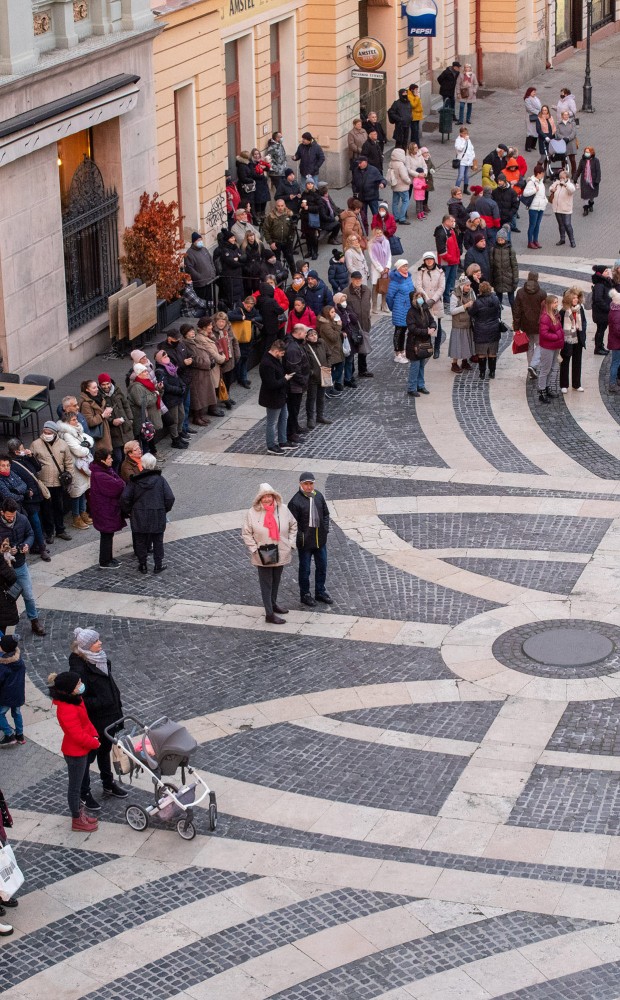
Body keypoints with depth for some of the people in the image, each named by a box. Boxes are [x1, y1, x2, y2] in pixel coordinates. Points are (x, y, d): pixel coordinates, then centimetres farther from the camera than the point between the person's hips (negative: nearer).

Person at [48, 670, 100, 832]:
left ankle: (79, 812, 42)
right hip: (75, 752, -9)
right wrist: (94, 743, -13)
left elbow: (85, 720, 11)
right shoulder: (67, 710, -33)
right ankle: (77, 821, 24)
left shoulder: (75, 700, -3)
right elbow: (78, 735, -29)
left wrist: (94, 735, -2)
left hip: (81, 749, 10)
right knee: (75, 786, 8)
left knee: (81, 781, 24)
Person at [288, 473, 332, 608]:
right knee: (305, 569, 8)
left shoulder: (318, 496, 2)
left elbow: (326, 513, 14)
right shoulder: (295, 501, -18)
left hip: (320, 540, 6)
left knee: (322, 567, 17)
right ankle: (305, 594, 23)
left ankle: (320, 592, 34)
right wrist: (300, 537, -20)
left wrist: (325, 529, 4)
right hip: (305, 541, -6)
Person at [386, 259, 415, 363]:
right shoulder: (395, 280, -19)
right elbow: (389, 296, -15)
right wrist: (393, 308, -3)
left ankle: (402, 352, 29)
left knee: (403, 330, 17)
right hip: (400, 311, -7)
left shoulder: (408, 277, 4)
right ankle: (397, 355, 11)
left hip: (409, 310, 7)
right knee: (399, 331, 2)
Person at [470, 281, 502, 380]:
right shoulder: (495, 299, -9)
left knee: (481, 353, 9)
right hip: (494, 330, 3)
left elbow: (471, 315, -6)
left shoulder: (478, 303, -19)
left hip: (481, 332, -3)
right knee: (493, 353, 13)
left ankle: (482, 372, 14)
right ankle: (492, 372, 18)